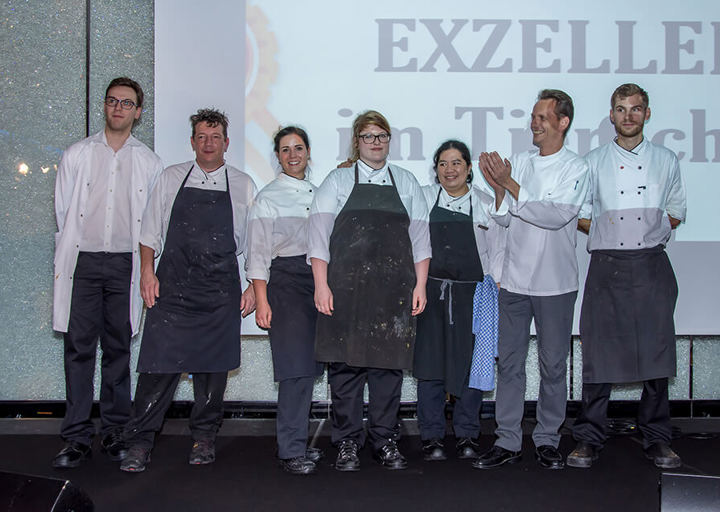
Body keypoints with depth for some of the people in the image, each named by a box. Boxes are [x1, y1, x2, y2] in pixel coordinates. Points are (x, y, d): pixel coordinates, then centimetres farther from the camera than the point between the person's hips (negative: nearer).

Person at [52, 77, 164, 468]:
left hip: (124, 264, 0)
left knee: (118, 348, 4)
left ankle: (114, 432, 14)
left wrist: (143, 265, 7)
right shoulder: (77, 155, 9)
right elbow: (62, 210, 10)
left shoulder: (149, 162, 8)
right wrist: (70, 254, 7)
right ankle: (76, 437, 5)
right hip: (83, 261, 0)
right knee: (79, 348, -2)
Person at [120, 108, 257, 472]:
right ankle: (139, 442, 6)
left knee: (213, 366, 5)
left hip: (221, 290, 0)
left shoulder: (243, 185, 8)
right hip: (172, 286, 0)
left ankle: (204, 437, 21)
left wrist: (253, 287, 4)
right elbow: (151, 231, 11)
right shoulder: (171, 178, 10)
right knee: (159, 363, -4)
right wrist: (147, 271, 1)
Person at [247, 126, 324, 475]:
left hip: (318, 278, 6)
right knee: (296, 369, -10)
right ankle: (292, 451, -3)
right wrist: (261, 301, -11)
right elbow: (258, 254, -4)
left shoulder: (317, 194, 16)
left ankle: (296, 443, 18)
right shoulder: (267, 198, 0)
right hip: (285, 282, -6)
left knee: (307, 367, 7)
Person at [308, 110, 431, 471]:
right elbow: (319, 234, 2)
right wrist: (321, 285, -7)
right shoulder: (338, 180, 10)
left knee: (389, 364, 3)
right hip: (346, 288, -2)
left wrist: (420, 285, 4)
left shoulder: (406, 182, 16)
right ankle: (347, 442, 11)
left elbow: (419, 237, 13)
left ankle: (385, 440, 15)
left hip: (394, 291, 2)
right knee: (346, 363, 0)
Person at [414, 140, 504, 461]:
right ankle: (432, 437, 12)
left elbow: (497, 253, 10)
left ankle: (467, 436, 16)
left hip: (472, 294, 0)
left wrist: (497, 291, 2)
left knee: (470, 365, 2)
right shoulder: (423, 199, 8)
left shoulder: (486, 204, 9)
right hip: (430, 291, 0)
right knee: (430, 363, 1)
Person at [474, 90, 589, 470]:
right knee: (509, 362, 6)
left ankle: (547, 440, 19)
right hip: (514, 279, 4)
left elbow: (557, 215, -18)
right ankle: (507, 441, 14)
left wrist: (511, 185, -19)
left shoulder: (576, 168, -2)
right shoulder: (519, 163, 10)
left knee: (553, 364, 5)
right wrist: (498, 189, -10)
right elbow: (505, 219, 8)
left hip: (555, 282, -3)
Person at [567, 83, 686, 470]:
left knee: (656, 350, 1)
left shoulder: (666, 160, 13)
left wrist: (651, 230, 0)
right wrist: (608, 231, -3)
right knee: (599, 351, -2)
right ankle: (589, 438, 8)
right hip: (608, 264, -1)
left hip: (651, 266, 1)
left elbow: (676, 214, 18)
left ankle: (657, 438, 14)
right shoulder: (594, 162, 11)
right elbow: (580, 216, 13)